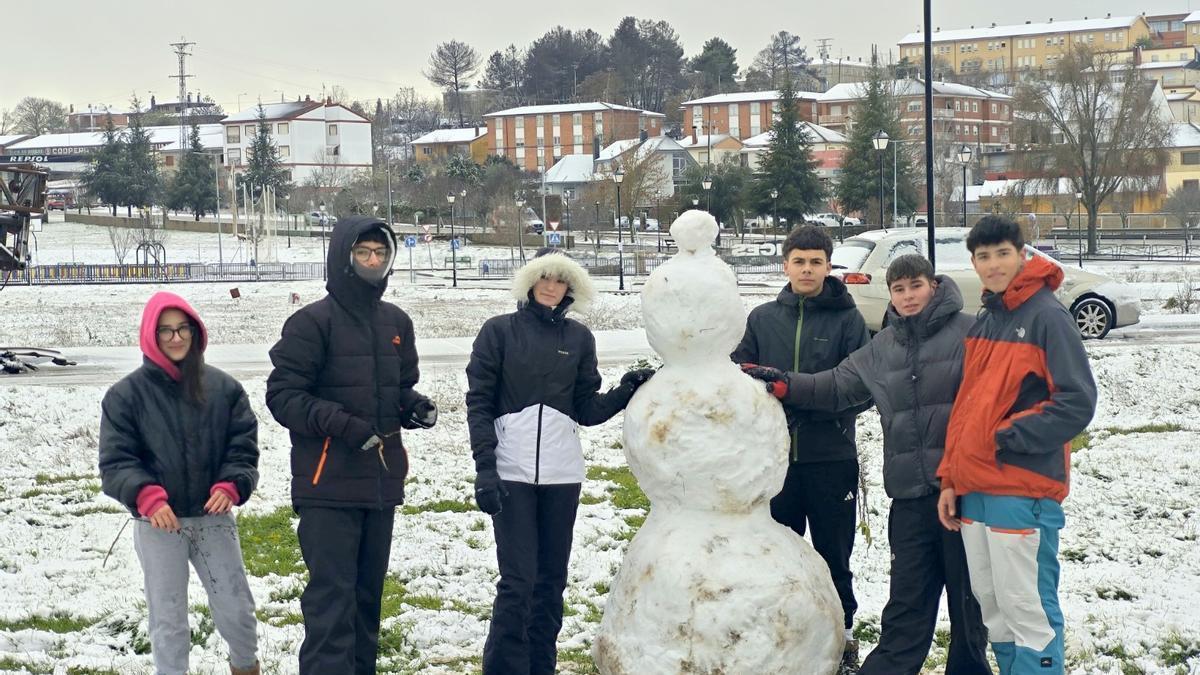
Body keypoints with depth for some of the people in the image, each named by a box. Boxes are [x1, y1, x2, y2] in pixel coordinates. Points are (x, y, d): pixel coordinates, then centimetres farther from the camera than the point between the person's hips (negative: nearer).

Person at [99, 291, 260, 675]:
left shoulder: (223, 388, 1)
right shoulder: (126, 395, -4)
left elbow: (243, 446, 2)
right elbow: (116, 461, -7)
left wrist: (231, 486, -17)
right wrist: (148, 497, -24)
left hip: (213, 517, 2)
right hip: (158, 523, -2)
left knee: (237, 608, 10)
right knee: (168, 618, 5)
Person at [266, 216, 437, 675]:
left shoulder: (396, 322, 12)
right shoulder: (312, 322, -9)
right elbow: (282, 396, -11)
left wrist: (415, 408, 0)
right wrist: (342, 425, -21)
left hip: (382, 479, 7)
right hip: (329, 484, -7)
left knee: (368, 594, 14)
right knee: (332, 600, -9)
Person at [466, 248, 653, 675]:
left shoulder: (579, 338, 9)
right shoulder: (499, 331, 2)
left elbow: (586, 409, 9)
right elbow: (479, 403, -2)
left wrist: (624, 392, -9)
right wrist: (484, 468, -10)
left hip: (561, 472, 3)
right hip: (511, 471, -3)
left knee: (551, 577, 8)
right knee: (518, 580, -8)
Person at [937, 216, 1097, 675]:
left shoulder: (1046, 315, -8)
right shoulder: (984, 322, 15)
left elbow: (1077, 402, -14)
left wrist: (1008, 439, -15)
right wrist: (950, 479, 13)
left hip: (1023, 492, -8)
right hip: (974, 490, 8)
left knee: (1027, 608, -6)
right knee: (991, 604, 13)